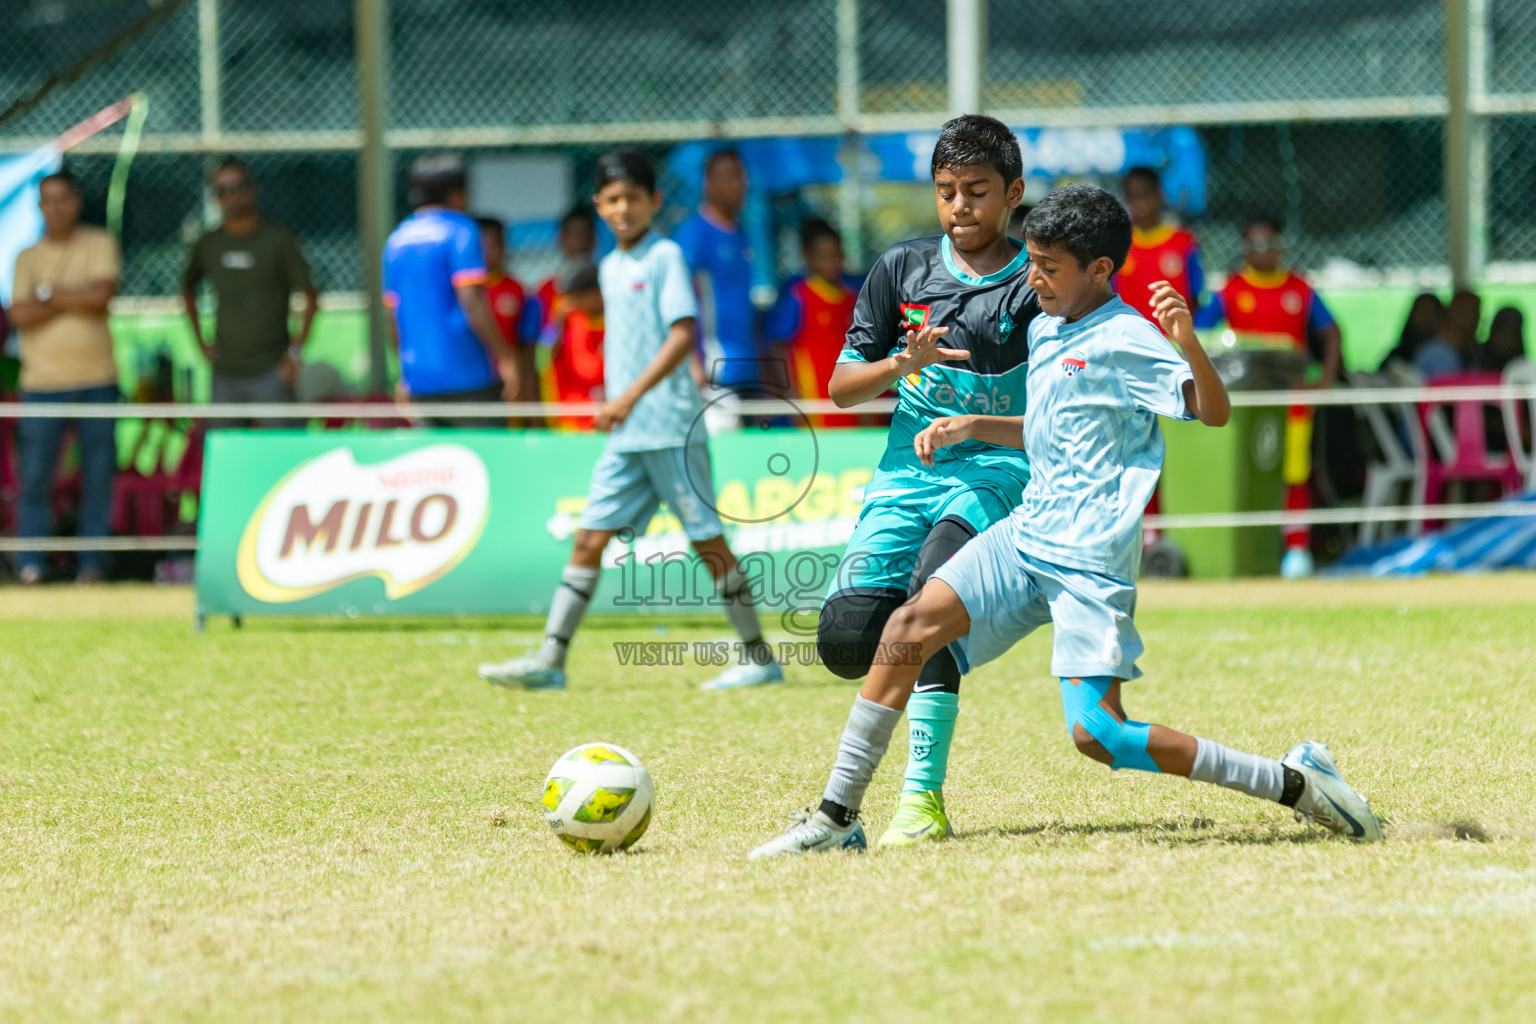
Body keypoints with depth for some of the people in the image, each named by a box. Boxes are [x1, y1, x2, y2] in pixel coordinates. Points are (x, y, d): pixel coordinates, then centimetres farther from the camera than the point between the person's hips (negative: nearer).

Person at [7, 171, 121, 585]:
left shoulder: (99, 244, 7)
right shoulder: (28, 257, 9)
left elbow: (101, 295, -9)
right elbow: (20, 315, -5)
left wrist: (49, 292, -5)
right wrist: (74, 300, -8)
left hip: (97, 380, 0)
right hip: (42, 382, 0)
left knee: (98, 476, 0)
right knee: (34, 476, -4)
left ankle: (91, 564, 7)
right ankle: (30, 565, 2)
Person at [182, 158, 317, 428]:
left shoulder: (278, 241, -3)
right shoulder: (208, 245, 7)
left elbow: (309, 298, 0)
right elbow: (188, 289, 25)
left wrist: (295, 352, -7)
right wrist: (200, 343, 15)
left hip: (270, 372, -4)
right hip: (225, 373, 4)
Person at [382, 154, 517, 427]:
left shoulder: (397, 239, 14)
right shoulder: (460, 230, -7)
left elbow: (393, 315, 18)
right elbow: (472, 303, -16)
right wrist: (505, 357, -11)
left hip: (420, 381, 6)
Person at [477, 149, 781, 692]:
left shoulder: (666, 256, -8)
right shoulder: (611, 266, 15)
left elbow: (682, 335, -18)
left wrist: (632, 395, -25)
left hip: (671, 427, -7)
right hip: (626, 434, 7)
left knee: (707, 541, -2)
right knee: (589, 540, 1)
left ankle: (758, 657, 7)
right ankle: (549, 661, 0)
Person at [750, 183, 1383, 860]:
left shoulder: (1126, 340, -10)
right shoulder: (1044, 331, 15)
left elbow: (1214, 413, -20)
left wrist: (1188, 342, -37)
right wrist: (971, 427, 18)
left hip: (1090, 560, -8)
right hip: (1025, 537, 8)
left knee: (1096, 733, -17)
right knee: (909, 628, -8)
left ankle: (1292, 782, -9)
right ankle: (837, 818, -3)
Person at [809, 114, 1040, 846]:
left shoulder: (1038, 286, 2)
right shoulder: (902, 271, 11)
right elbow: (842, 387, 10)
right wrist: (904, 363, -9)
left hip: (997, 473, -4)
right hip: (907, 474, 4)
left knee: (932, 592, -32)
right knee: (847, 638, -14)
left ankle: (922, 796, -32)